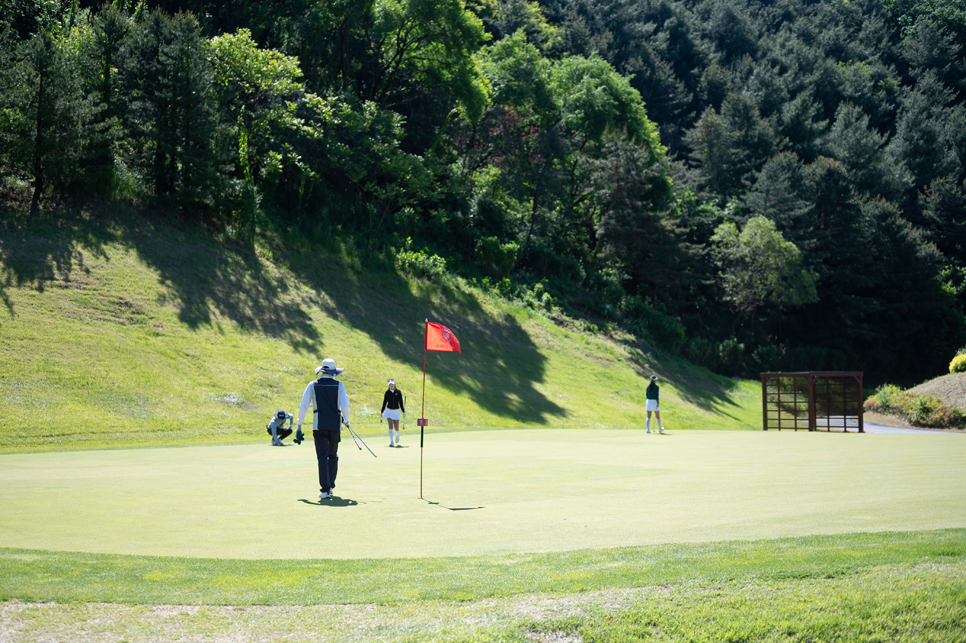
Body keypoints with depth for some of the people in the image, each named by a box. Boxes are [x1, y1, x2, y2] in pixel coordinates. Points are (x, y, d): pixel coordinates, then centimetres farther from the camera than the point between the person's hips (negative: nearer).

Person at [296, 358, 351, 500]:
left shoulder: (312, 385, 1)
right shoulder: (339, 385, 0)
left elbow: (303, 406, 0)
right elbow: (345, 406, -7)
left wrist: (299, 424, 10)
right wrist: (346, 420, 10)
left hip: (319, 426, -1)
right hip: (336, 425, 1)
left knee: (322, 457, -4)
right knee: (333, 456, 18)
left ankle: (325, 489, -13)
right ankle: (330, 485, 24)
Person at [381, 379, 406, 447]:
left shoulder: (398, 392, -3)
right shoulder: (387, 392, -1)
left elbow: (400, 402, 1)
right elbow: (384, 402, 5)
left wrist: (403, 411, -1)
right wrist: (382, 412, 4)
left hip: (396, 411, 0)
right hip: (389, 410, 0)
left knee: (396, 428, 2)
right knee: (390, 425, -15)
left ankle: (397, 435, 39)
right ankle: (391, 442, -13)